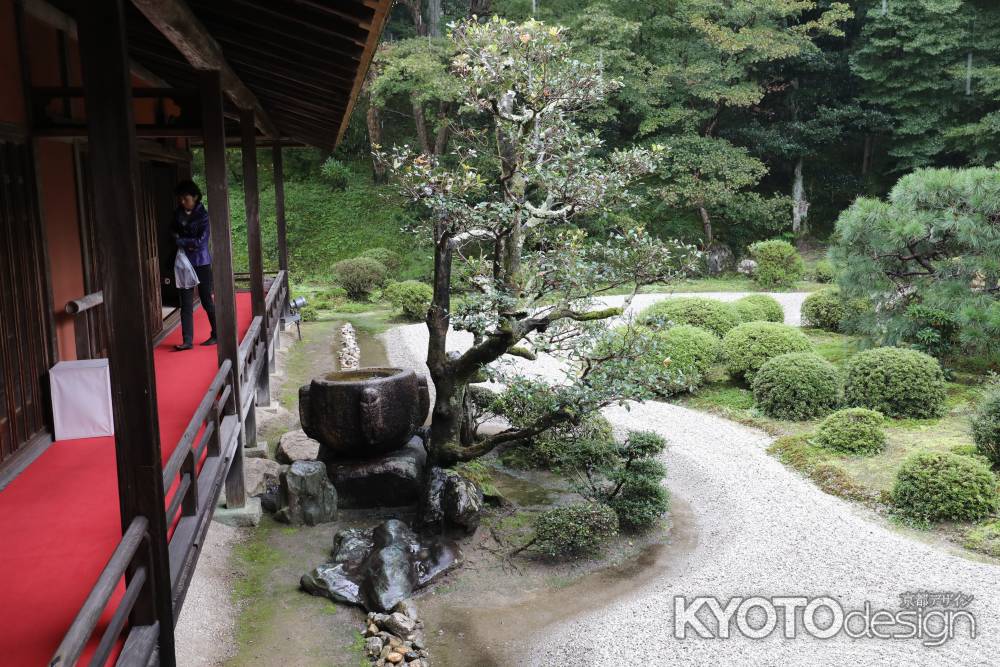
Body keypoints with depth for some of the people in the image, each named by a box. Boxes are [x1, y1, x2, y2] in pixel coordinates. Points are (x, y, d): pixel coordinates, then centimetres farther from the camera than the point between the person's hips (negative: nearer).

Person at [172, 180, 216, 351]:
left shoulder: (203, 215, -10)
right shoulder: (178, 214, 6)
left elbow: (201, 241, -16)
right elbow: (174, 233, 14)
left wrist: (181, 241, -8)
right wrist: (187, 244, -5)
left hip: (202, 262, -5)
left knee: (206, 300, 4)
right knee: (186, 303, 1)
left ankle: (216, 335, 21)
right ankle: (187, 340, 2)